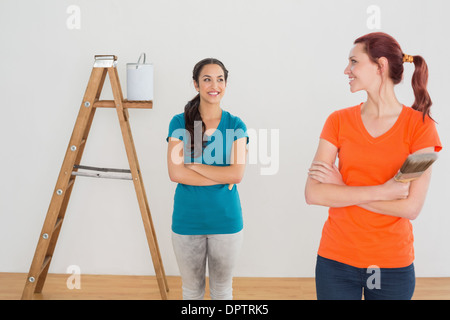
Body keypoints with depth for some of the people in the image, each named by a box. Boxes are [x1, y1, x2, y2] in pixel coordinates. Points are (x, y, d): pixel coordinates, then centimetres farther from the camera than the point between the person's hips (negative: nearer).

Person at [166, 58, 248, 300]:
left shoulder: (236, 125, -2)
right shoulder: (180, 123, -3)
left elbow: (237, 174, -13)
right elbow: (175, 173, -13)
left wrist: (192, 165, -14)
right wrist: (223, 178, -15)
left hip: (225, 220, 0)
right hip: (187, 220, 0)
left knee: (222, 289, 16)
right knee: (191, 289, 16)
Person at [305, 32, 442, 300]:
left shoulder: (420, 125, -6)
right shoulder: (339, 121, -1)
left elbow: (411, 207, -14)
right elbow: (312, 194, -12)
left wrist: (343, 190, -12)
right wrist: (382, 190, -17)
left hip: (393, 263, -1)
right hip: (336, 259, 1)